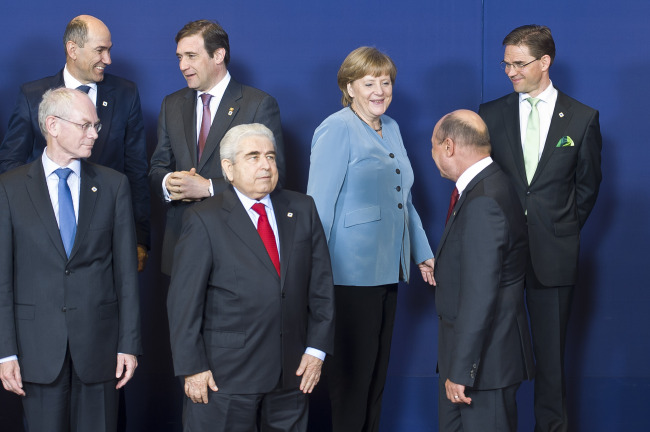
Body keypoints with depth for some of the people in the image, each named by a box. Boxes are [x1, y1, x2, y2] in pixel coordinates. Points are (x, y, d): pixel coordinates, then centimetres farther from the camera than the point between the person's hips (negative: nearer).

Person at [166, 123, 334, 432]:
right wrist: (192, 367, -10)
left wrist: (317, 349, 2)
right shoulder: (204, 220, -4)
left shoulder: (302, 210, 8)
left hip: (291, 372, 4)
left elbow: (321, 283, 8)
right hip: (224, 376, -4)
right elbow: (184, 300, -6)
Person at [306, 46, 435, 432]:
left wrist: (423, 253, 21)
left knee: (379, 363, 13)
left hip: (387, 267, 8)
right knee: (353, 368, -1)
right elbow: (320, 204, -14)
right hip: (352, 270, -8)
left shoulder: (390, 128, 14)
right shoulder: (338, 130, -10)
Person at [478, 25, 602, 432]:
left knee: (551, 349, 5)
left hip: (554, 254, -1)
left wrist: (566, 229, 7)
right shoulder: (490, 115, 5)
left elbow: (588, 184, 10)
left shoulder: (583, 118, 2)